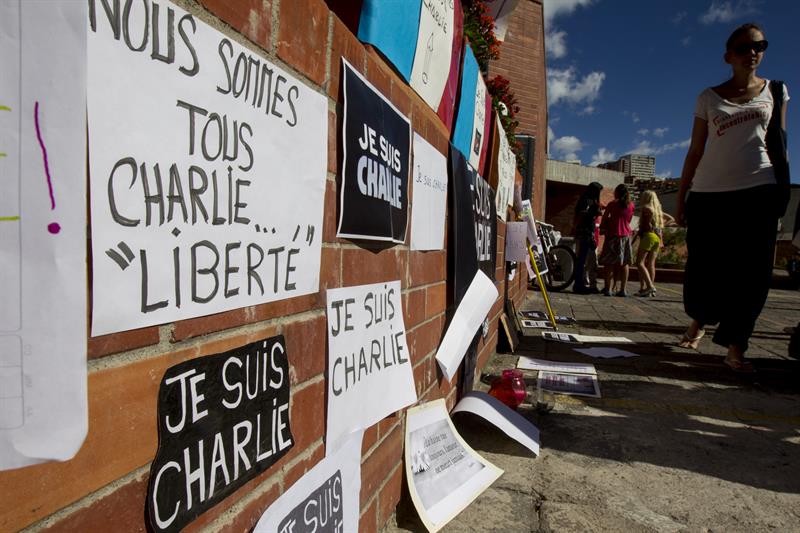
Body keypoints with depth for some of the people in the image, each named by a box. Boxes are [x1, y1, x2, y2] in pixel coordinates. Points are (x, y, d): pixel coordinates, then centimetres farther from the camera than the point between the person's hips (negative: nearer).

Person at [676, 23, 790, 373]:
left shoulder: (775, 90, 12)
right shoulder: (709, 98, 8)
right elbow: (695, 151, 8)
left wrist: (785, 188, 6)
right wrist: (681, 197, 4)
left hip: (758, 190, 1)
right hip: (708, 192, 0)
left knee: (751, 272, -5)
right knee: (703, 266, 0)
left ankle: (735, 347, 3)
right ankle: (699, 321, 27)